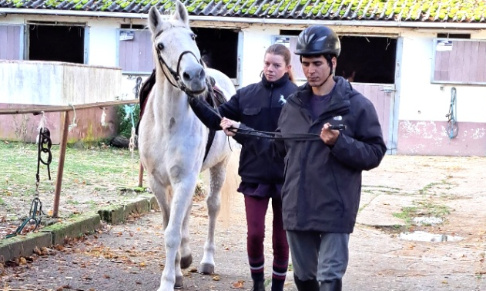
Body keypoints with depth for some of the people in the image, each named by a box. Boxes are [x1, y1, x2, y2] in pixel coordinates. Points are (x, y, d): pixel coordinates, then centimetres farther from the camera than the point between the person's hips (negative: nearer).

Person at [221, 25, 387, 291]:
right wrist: (240, 131, 15)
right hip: (297, 209, 5)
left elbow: (374, 153, -8)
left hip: (334, 211, -5)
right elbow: (281, 147, 18)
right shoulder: (293, 105, 10)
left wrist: (338, 143, -21)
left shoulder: (357, 106, -6)